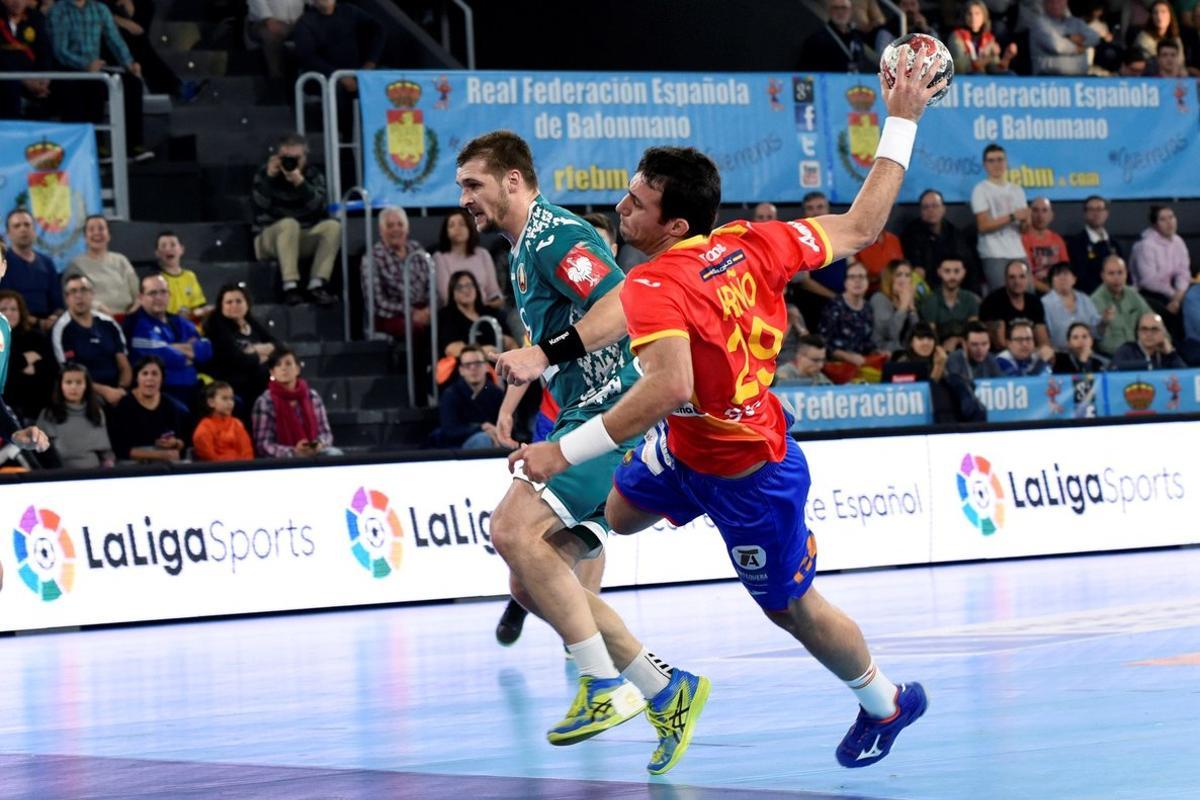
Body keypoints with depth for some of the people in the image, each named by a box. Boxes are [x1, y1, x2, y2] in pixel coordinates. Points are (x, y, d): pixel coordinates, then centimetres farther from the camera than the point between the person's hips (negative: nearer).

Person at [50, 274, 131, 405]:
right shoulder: (62, 329, 0)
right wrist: (104, 391, -12)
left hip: (116, 394, 4)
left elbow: (124, 367, 15)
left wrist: (121, 389, -6)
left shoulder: (109, 324, 14)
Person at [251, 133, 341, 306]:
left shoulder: (314, 175, 5)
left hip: (303, 240, 3)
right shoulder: (265, 174, 0)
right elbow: (259, 206, -17)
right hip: (271, 239, -3)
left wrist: (301, 183, -27)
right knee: (289, 224, -35)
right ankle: (290, 287, -41)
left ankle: (317, 286, -32)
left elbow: (320, 207, -14)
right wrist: (269, 177, -25)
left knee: (333, 226, -22)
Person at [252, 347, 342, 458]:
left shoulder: (312, 396, 9)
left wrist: (320, 444, -12)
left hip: (313, 455, 5)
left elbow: (325, 432, 13)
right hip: (282, 460, -5)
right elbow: (263, 445, -9)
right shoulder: (265, 401, -5)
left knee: (335, 454, -23)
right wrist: (293, 452, -23)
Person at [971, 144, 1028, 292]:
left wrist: (1025, 219, -10)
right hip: (994, 256, -5)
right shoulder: (981, 190, 0)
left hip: (1018, 253, 5)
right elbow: (984, 226, -9)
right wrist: (1012, 217, -12)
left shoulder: (1017, 190, 17)